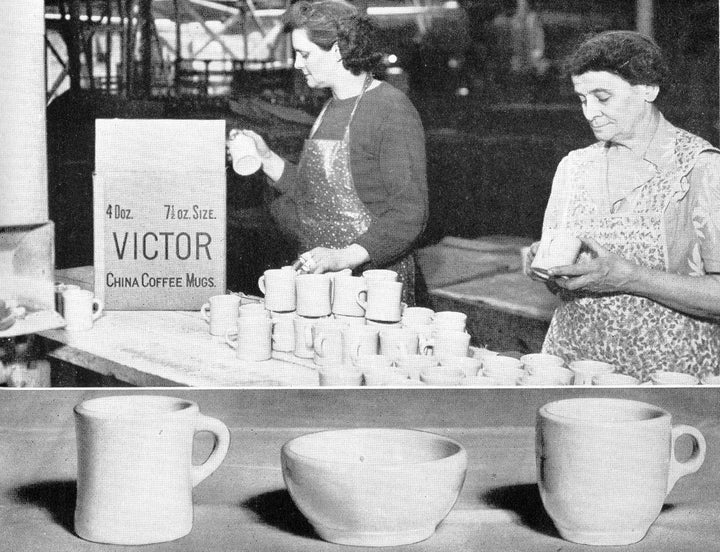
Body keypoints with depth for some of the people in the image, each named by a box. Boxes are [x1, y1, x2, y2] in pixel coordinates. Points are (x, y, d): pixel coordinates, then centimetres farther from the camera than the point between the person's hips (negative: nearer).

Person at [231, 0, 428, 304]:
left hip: (374, 282, -7)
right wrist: (267, 159, 7)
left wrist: (345, 257, -27)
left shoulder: (392, 110, -11)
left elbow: (409, 213, -18)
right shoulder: (331, 109, 15)